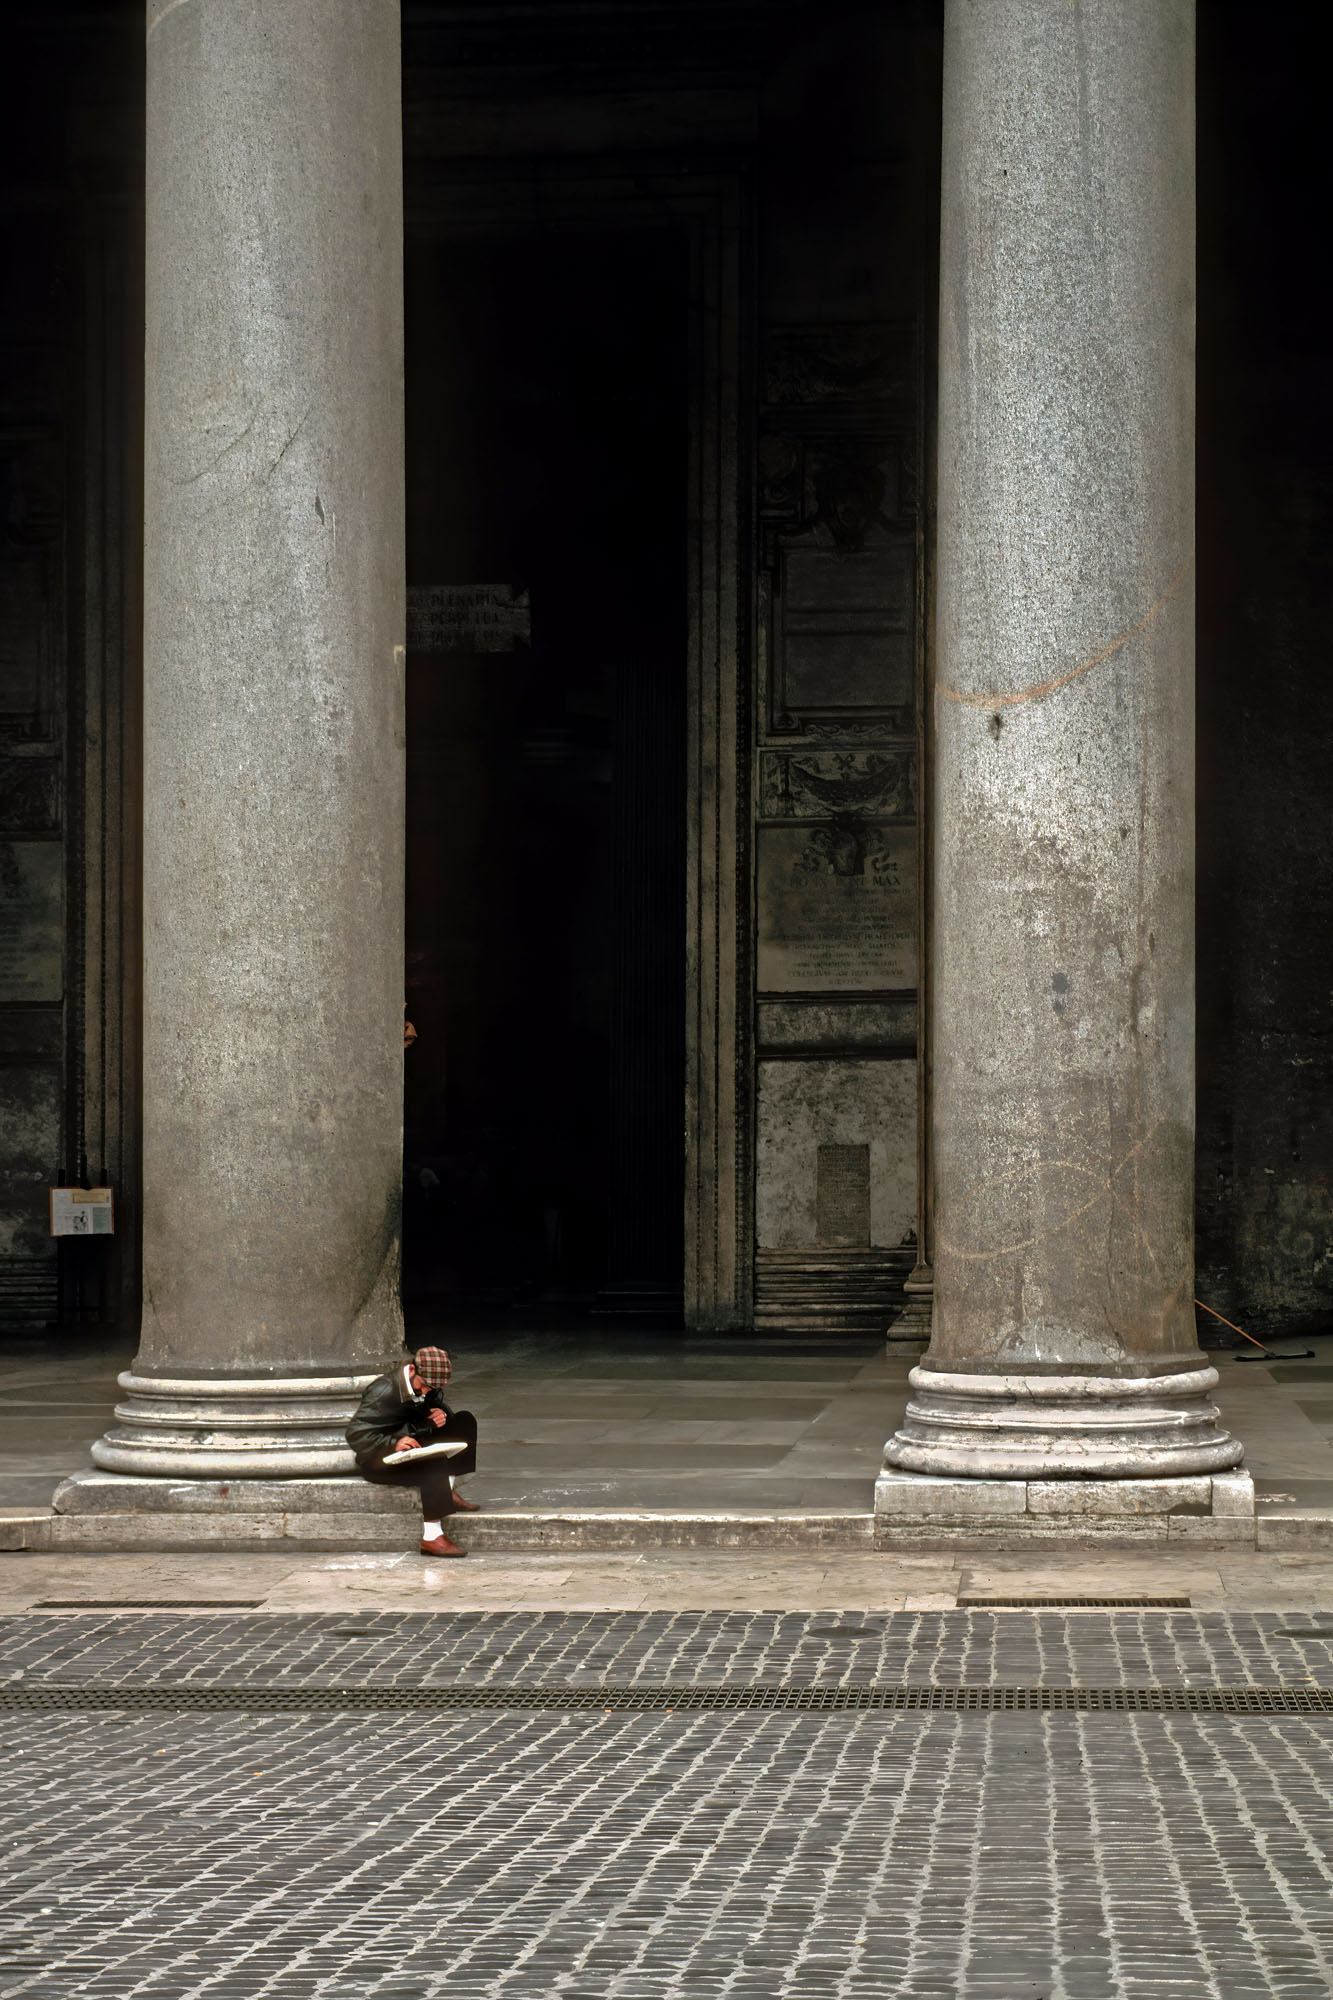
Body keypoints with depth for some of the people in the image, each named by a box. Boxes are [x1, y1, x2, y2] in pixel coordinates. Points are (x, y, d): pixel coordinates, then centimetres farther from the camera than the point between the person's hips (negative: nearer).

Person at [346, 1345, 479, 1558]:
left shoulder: (427, 1386, 0)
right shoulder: (384, 1391, -22)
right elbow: (355, 1433, -26)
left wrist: (442, 1414, -9)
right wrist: (394, 1444, -40)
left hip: (411, 1450, 9)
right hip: (379, 1461, -9)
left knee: (465, 1421, 2)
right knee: (434, 1465, -36)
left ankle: (449, 1491, -3)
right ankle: (430, 1537, -36)